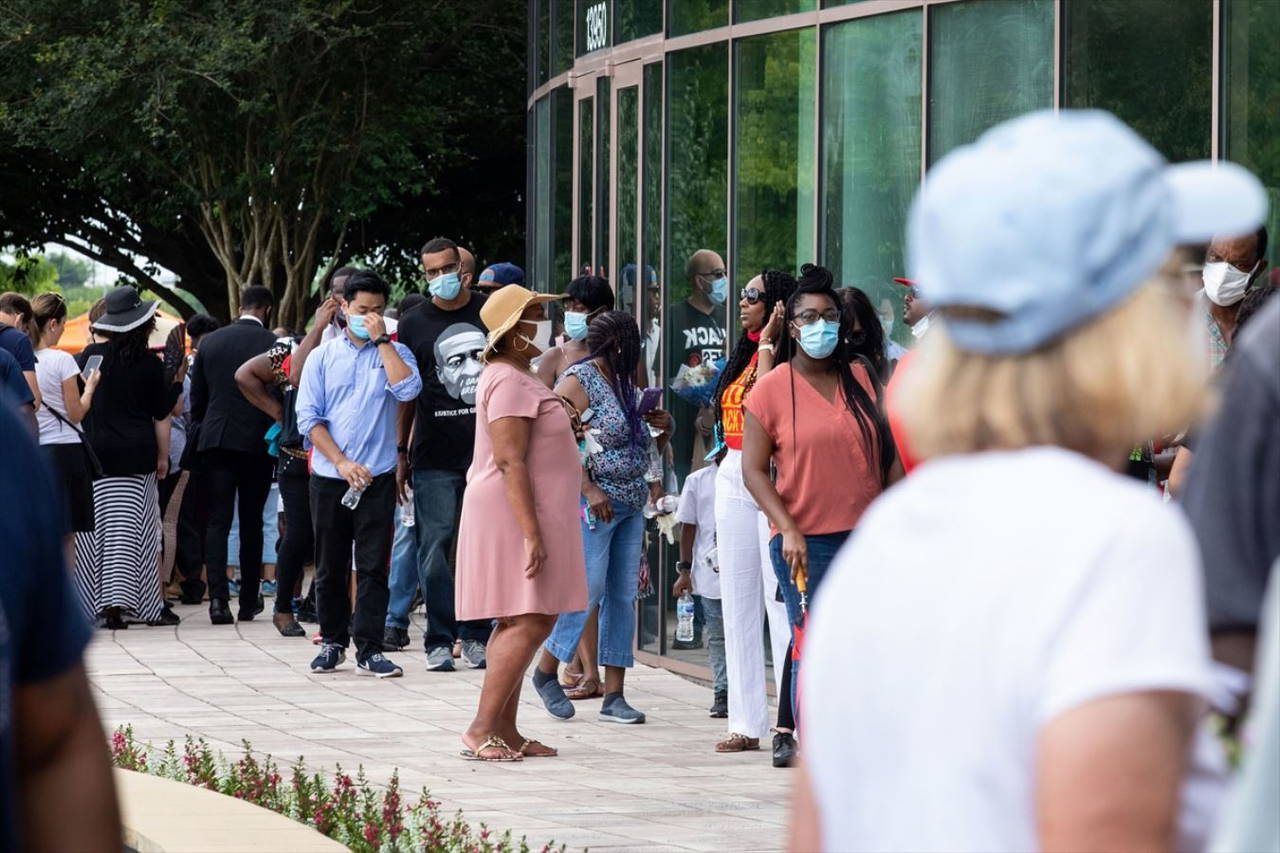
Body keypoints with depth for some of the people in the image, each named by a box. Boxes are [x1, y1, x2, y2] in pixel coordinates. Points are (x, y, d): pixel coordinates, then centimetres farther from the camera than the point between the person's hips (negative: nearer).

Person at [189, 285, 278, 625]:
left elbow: (196, 398, 10)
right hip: (257, 443, -2)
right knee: (251, 522, 8)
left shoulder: (210, 342, 7)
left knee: (217, 521, 0)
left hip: (215, 441, 2)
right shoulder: (272, 344, -6)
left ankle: (218, 597, -15)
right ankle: (248, 602, 12)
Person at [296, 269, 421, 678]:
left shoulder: (393, 353, 7)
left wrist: (381, 339, -10)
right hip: (329, 477, 1)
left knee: (373, 565, -5)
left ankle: (369, 650, -5)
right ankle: (332, 641, 20)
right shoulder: (323, 356, 8)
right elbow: (309, 417, 2)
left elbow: (407, 388, -15)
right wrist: (342, 463, -9)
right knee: (330, 565, 8)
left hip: (377, 476, -1)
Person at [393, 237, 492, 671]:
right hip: (433, 456, 0)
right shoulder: (414, 324, 6)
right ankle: (439, 640, 1)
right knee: (434, 547, -4)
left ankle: (476, 635, 11)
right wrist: (400, 453, 7)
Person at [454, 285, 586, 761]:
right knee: (529, 623, -14)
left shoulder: (517, 378, 18)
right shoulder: (509, 383, -16)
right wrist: (532, 535, -26)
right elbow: (510, 462, -23)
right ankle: (482, 729, -15)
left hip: (521, 516, 11)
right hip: (518, 513, -11)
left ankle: (505, 731, 10)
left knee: (516, 624, 9)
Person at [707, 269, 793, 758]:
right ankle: (746, 723, 12)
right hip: (733, 478, 9)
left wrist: (767, 344, -17)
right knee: (738, 605, 8)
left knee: (780, 600, -10)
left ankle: (792, 720, -11)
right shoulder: (745, 355, 17)